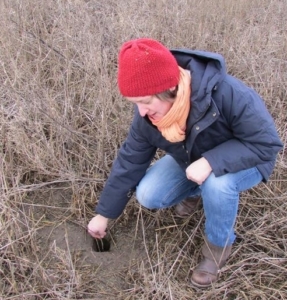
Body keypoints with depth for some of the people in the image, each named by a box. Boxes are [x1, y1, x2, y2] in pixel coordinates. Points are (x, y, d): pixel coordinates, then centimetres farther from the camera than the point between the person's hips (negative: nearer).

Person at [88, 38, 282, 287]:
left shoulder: (227, 94, -39)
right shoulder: (148, 114, -21)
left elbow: (266, 143, -30)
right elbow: (130, 161, -10)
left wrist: (211, 162, -43)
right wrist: (103, 214, -4)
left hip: (244, 161, -4)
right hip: (191, 160, 5)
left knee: (216, 183, -36)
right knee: (148, 196, -13)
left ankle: (219, 244, -6)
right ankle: (196, 192, 17)